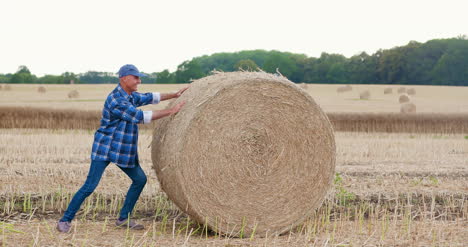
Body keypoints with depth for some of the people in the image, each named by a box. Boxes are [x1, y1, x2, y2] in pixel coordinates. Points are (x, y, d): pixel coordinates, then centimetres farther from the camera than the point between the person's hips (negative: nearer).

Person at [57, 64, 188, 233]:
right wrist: (170, 111, -22)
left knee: (140, 179, 10)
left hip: (123, 152, 9)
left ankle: (123, 218, 20)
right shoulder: (116, 100, -22)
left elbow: (149, 98, 22)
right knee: (90, 186, -13)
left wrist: (174, 95, 14)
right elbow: (141, 117, -25)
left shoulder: (131, 96, 7)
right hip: (104, 149, -9)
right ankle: (65, 220, -3)